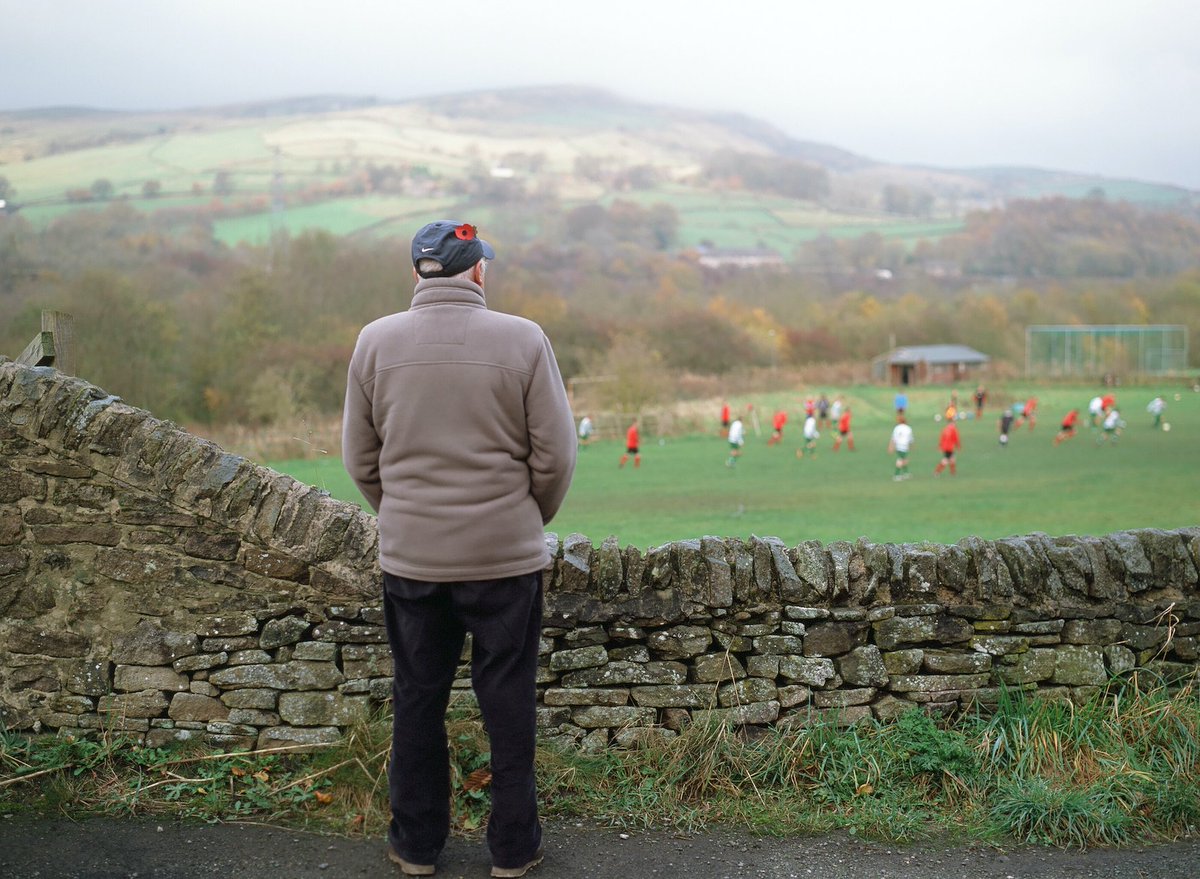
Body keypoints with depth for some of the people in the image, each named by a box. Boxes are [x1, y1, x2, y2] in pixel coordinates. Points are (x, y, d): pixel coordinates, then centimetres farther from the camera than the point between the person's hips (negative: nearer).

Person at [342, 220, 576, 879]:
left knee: (417, 700, 15)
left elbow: (360, 460, 4)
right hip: (506, 555, -2)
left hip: (409, 557, 2)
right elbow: (555, 457, -6)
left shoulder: (376, 342, -2)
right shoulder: (522, 340, -9)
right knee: (509, 703, 10)